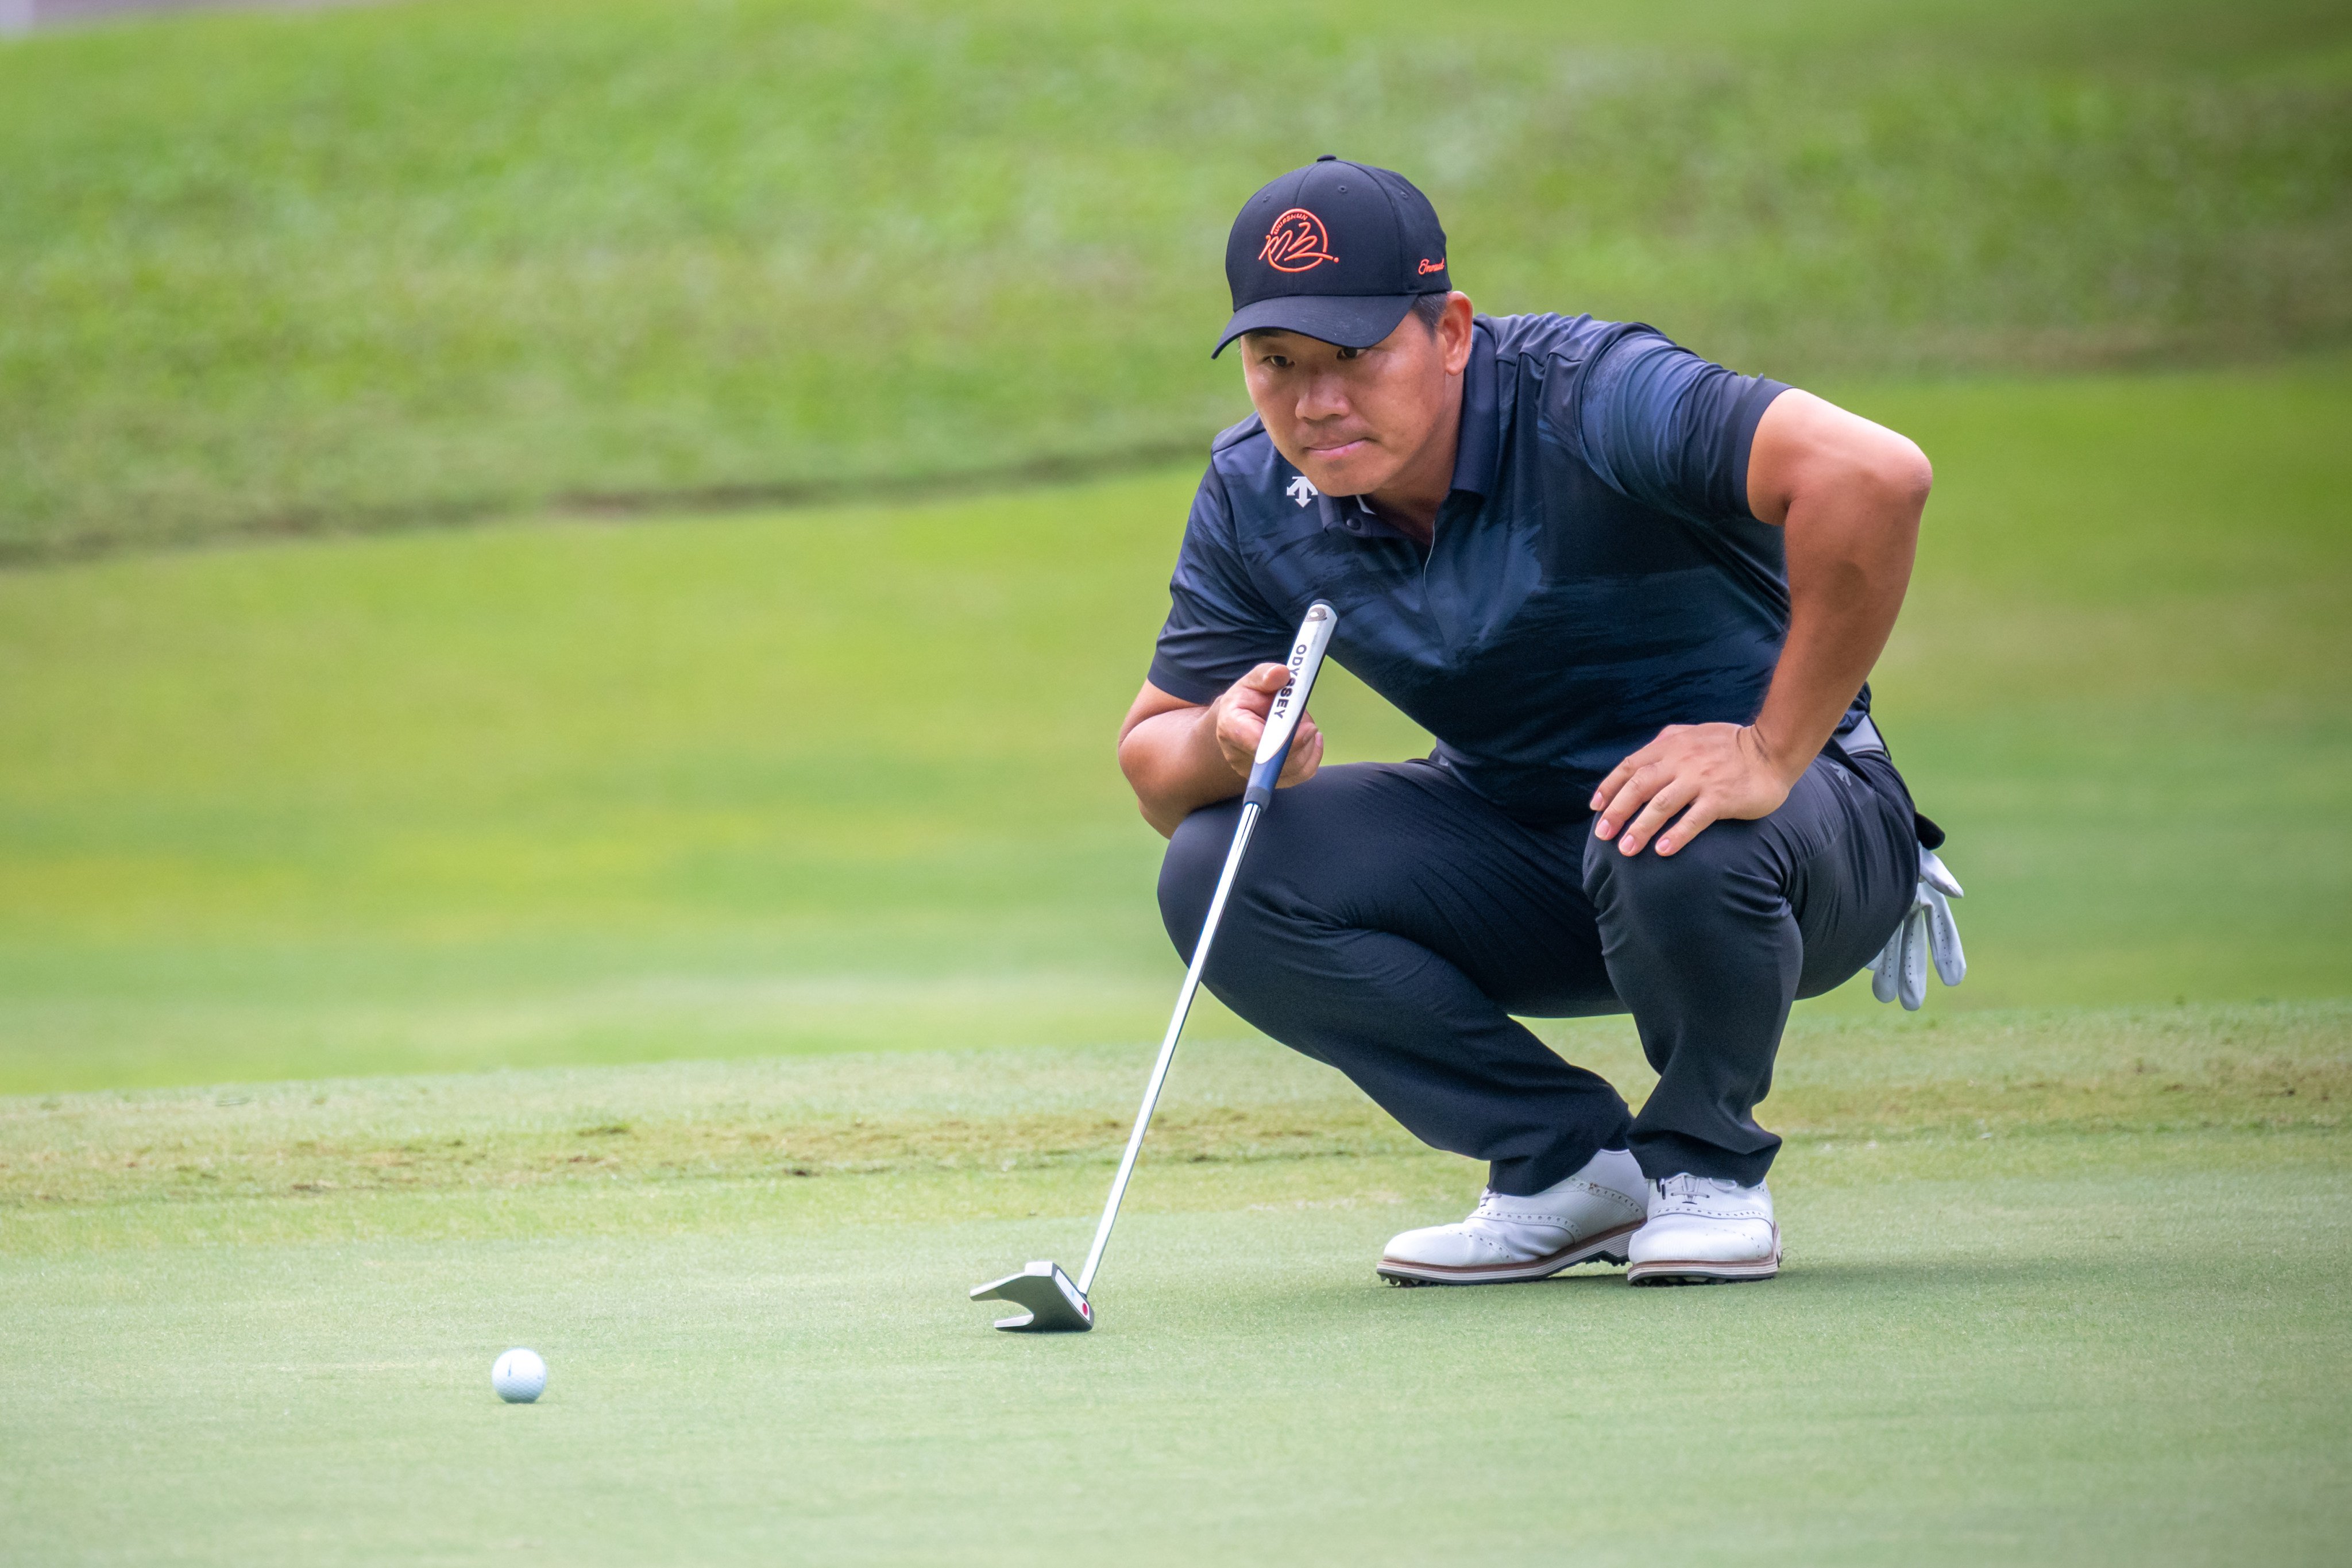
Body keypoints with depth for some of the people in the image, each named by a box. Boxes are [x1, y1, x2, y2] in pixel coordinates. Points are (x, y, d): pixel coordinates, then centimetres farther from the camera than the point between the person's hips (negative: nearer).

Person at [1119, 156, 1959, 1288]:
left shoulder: (1588, 398, -28)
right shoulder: (1253, 498, -7)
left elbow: (1873, 474, -42)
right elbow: (1153, 756, -2)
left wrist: (1773, 752, -39)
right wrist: (1227, 744, -27)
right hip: (1515, 841, 6)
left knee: (1673, 850, -40)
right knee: (1217, 875, -15)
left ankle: (1706, 1166, -8)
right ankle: (1570, 1165, -3)